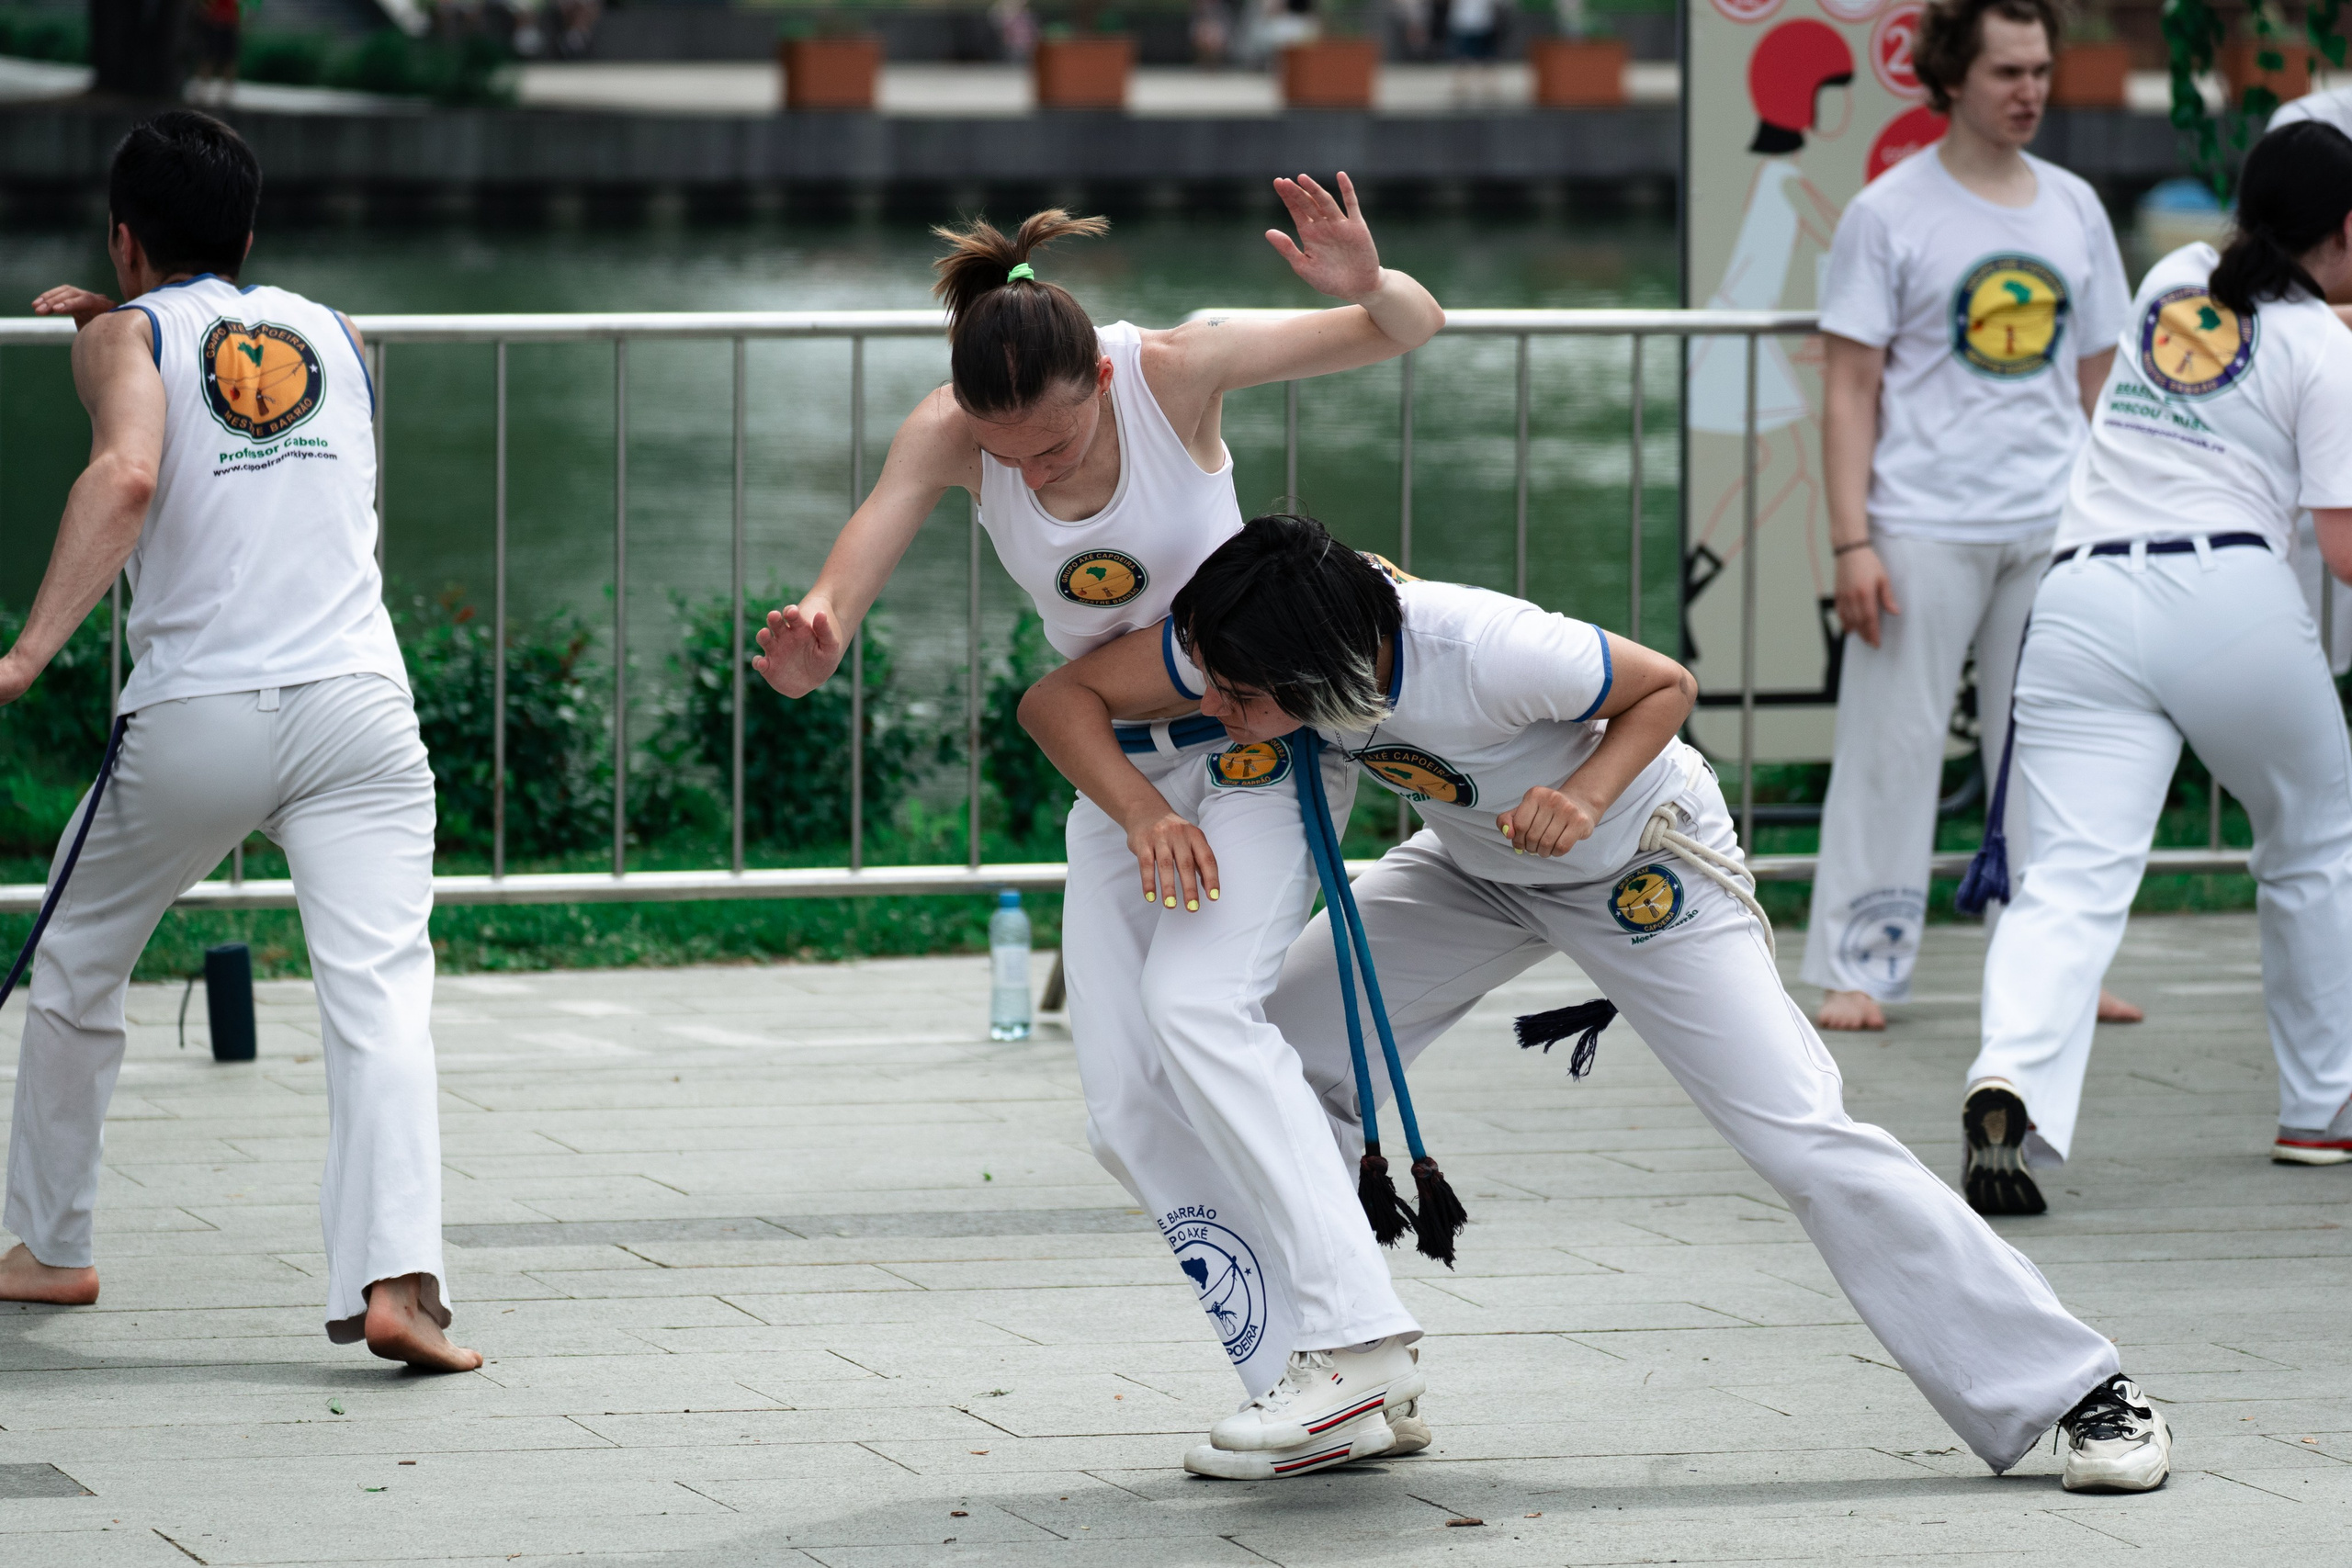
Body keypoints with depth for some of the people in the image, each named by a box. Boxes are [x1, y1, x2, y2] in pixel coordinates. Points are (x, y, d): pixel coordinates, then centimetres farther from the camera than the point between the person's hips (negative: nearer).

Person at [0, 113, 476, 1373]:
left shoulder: (130, 335, 5)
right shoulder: (326, 330, 20)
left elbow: (126, 475, -16)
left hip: (193, 717, -2)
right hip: (354, 702, 2)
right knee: (376, 990, -10)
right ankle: (394, 1278, -29)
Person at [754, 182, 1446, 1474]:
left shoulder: (1177, 372, -24)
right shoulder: (946, 438, -17)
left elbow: (1413, 329, -20)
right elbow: (847, 584, -27)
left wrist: (1366, 288, -44)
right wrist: (808, 647, -51)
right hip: (1118, 770, 5)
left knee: (1197, 1007, -28)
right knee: (1130, 1115, -5)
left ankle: (1355, 1334, -30)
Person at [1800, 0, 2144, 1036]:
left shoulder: (2073, 210, 11)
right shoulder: (1890, 212, -2)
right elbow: (1850, 390, -4)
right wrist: (1852, 543, -10)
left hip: (2054, 531, 4)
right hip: (1925, 523, -4)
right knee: (1892, 745, -2)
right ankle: (1860, 966, 4)